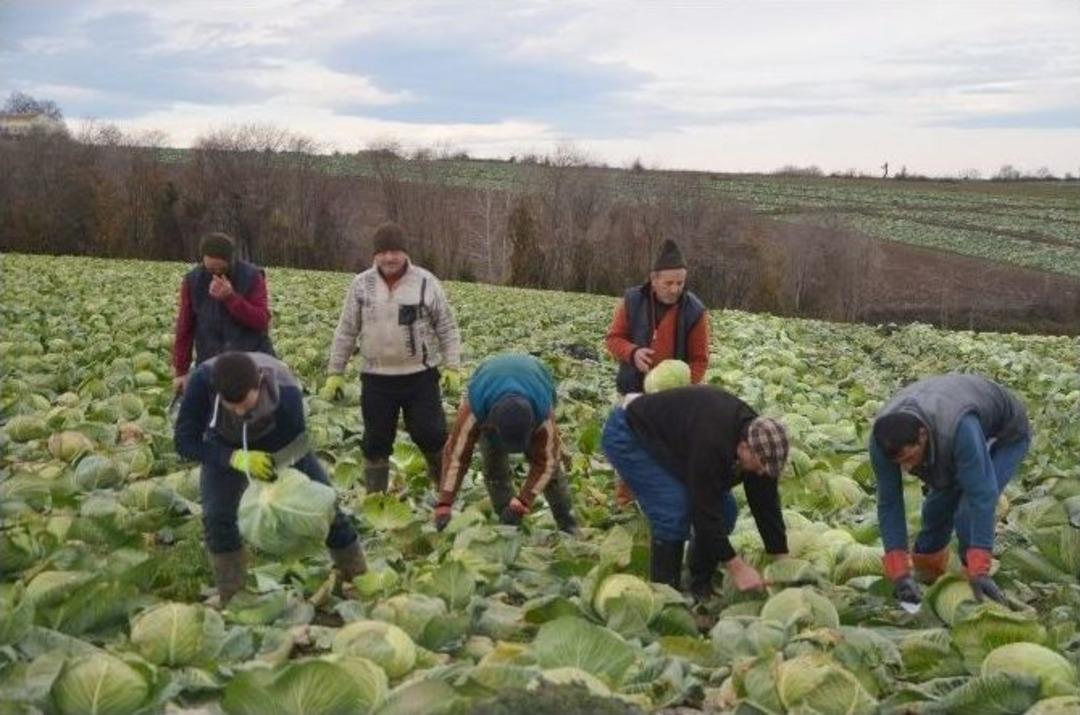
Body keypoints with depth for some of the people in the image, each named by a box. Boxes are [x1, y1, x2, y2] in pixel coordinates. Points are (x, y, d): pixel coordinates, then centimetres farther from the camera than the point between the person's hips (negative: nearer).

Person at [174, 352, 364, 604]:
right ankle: (233, 598, -2)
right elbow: (185, 441, -32)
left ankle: (361, 577, 17)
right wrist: (237, 459, -46)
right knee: (217, 516, -18)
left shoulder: (287, 392, -41)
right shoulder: (202, 381, -39)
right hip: (226, 448, 0)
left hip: (278, 443, 0)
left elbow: (293, 453, -28)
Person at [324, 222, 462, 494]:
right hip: (376, 378, 2)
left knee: (431, 435, 2)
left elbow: (447, 328, 1)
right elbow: (346, 332, 5)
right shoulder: (361, 285, -1)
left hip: (421, 375, -1)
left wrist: (452, 366, -7)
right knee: (376, 441, 9)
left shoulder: (426, 282, -5)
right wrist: (335, 372, 4)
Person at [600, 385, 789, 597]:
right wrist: (736, 567, -30)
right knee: (675, 512, -24)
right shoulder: (711, 444, -40)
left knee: (724, 508, -3)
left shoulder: (759, 439, -15)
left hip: (669, 442, 9)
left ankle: (700, 588, 10)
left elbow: (766, 503, -6)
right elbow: (705, 510, -35)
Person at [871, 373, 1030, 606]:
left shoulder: (958, 429, -47)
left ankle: (976, 579, -4)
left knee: (969, 512, -22)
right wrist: (899, 574, -32)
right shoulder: (883, 441, -31)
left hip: (1004, 435, -5)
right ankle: (926, 575, 31)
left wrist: (979, 572, -47)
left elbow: (981, 496, -46)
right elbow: (889, 503, -26)